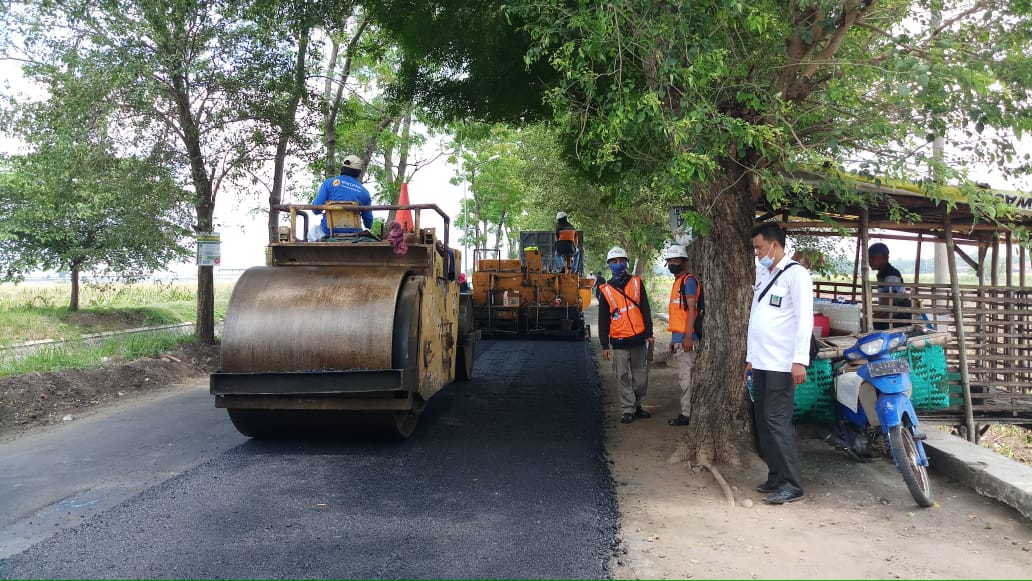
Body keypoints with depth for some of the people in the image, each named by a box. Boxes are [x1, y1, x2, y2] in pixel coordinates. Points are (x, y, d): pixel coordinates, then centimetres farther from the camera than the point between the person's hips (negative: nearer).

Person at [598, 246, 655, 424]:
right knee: (623, 378, 2)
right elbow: (603, 320, 4)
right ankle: (628, 409, 12)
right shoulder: (606, 290, 3)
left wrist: (649, 333, 1)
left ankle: (637, 405, 24)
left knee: (641, 376, 8)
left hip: (639, 338, 1)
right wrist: (604, 345, 1)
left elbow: (645, 310, 6)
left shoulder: (636, 282, 6)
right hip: (619, 342, -1)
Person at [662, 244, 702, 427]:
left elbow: (691, 309, -17)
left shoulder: (688, 280, -10)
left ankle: (687, 415, -2)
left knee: (686, 377, -6)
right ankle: (686, 412, 20)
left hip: (685, 338, -10)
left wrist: (688, 336, -22)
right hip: (678, 337, 10)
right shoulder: (677, 282, 19)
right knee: (684, 376, 13)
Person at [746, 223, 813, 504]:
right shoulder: (762, 274, 17)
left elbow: (804, 318, -14)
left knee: (777, 422, -9)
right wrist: (750, 356, 19)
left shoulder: (796, 274, -8)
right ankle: (776, 477, 19)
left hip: (781, 364, -8)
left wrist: (800, 360, -21)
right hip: (761, 362, 8)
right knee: (763, 423, 10)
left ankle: (792, 484, -2)